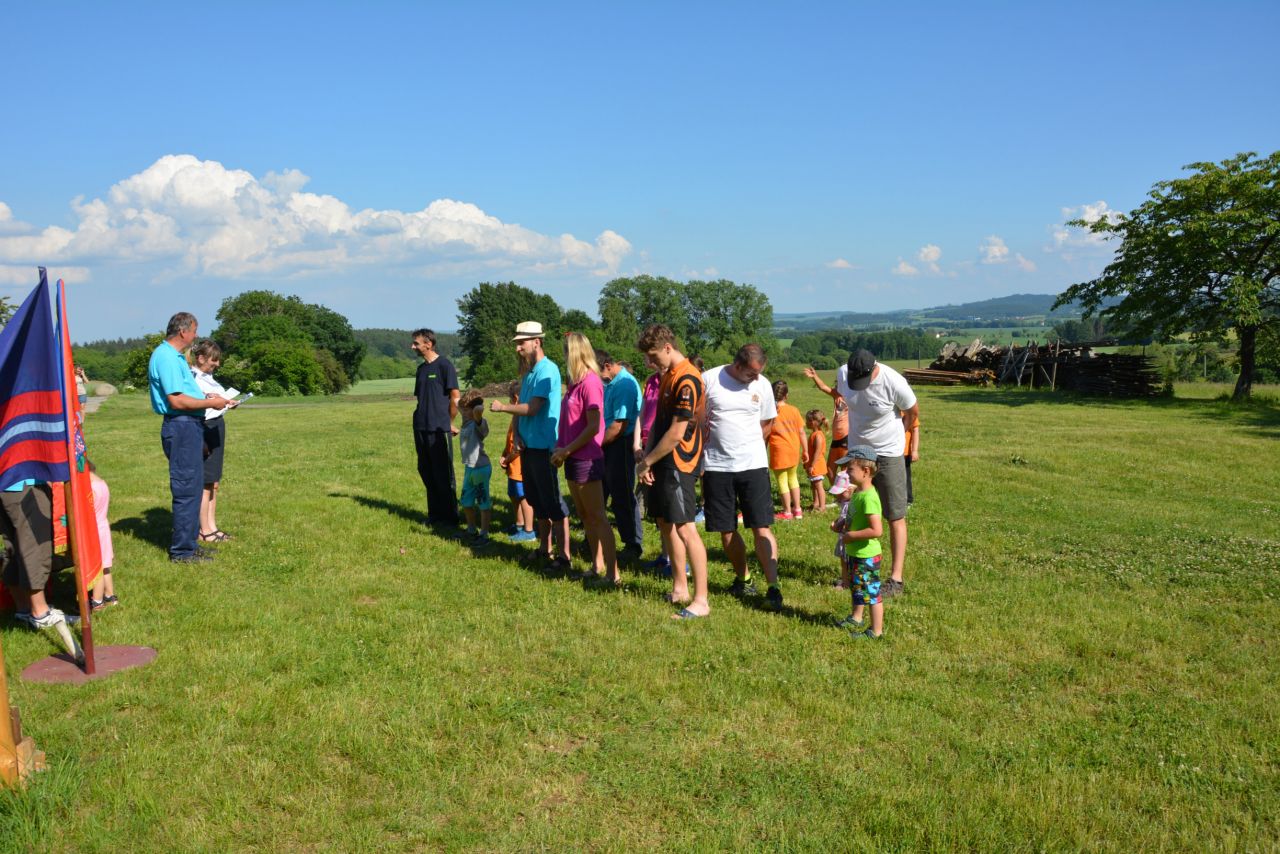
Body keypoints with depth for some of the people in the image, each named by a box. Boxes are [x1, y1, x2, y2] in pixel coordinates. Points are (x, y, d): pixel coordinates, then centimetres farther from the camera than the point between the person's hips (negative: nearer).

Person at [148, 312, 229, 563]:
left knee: (193, 486, 16)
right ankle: (182, 551, 2)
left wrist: (205, 396, 15)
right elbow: (177, 401, -23)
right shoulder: (166, 357, -17)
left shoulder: (174, 356, 16)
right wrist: (210, 403, -14)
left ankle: (188, 542, 26)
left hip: (189, 426, 11)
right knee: (187, 488, -5)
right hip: (181, 427, -11)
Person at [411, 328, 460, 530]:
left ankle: (450, 518, 7)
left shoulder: (444, 365, -8)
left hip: (439, 429, -7)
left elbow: (455, 397, -8)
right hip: (421, 428, 7)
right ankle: (435, 514, 22)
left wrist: (449, 423, -1)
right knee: (426, 472, 11)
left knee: (443, 475, -1)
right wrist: (420, 418, 9)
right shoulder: (421, 368, 13)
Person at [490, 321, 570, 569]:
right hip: (528, 446, 9)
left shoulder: (547, 371, -14)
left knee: (552, 501, -6)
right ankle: (544, 549, 27)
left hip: (543, 447, -9)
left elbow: (532, 408, -20)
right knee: (536, 500, 16)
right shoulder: (529, 373, 14)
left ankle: (563, 555, -1)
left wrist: (502, 407, -8)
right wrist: (517, 435, 0)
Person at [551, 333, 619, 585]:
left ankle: (613, 574, -2)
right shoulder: (576, 383, 11)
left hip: (586, 459, -9)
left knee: (597, 517, -6)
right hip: (573, 459, 9)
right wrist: (560, 449, 3)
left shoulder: (590, 382, -15)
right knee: (585, 515, 14)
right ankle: (597, 566, 24)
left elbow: (593, 427, -20)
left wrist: (566, 450, -14)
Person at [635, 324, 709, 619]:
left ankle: (701, 600, -4)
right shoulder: (668, 375, 13)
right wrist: (647, 455, 8)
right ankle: (680, 588, 27)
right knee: (665, 522, 15)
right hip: (662, 462, 10)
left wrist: (647, 462, -12)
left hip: (678, 463, -10)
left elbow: (676, 433, -21)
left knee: (684, 527, -10)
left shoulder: (687, 381, -18)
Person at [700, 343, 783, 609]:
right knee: (727, 530, 8)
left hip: (753, 465, 0)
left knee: (761, 527, -6)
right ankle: (743, 579, 27)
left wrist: (748, 447, 7)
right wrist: (699, 457, -1)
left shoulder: (762, 384, 2)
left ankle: (773, 587, -3)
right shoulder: (709, 380, -5)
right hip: (716, 467, 0)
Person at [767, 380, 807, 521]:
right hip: (794, 450, 5)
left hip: (779, 451, -5)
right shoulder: (794, 410, -1)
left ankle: (787, 512, 11)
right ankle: (797, 509, 24)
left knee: (782, 481, 5)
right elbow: (801, 432, 2)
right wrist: (805, 450, 12)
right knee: (793, 478, 20)